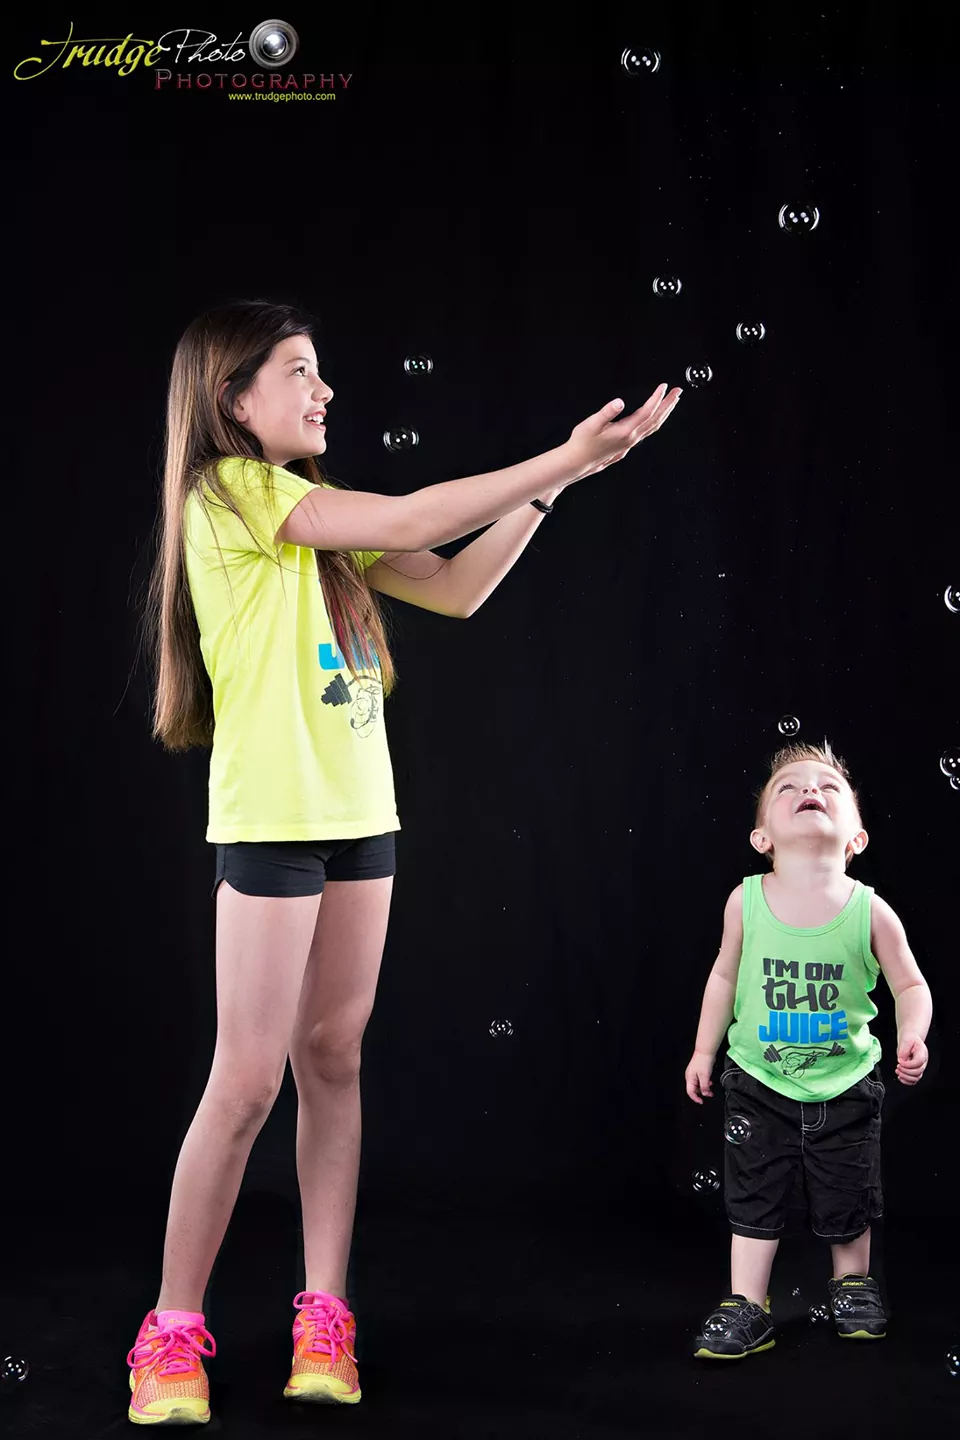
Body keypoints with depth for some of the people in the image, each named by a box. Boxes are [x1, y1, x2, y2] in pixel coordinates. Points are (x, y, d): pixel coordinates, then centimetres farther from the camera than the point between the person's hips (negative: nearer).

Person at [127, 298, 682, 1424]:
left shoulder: (316, 510, 16)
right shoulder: (231, 491, -9)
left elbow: (457, 587, 10)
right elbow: (409, 523, -17)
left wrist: (550, 482, -1)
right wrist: (562, 461, -15)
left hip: (358, 815, 8)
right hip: (271, 819, -8)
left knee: (331, 1063, 8)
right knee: (248, 1080, -5)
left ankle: (324, 1318, 15)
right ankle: (173, 1334, 7)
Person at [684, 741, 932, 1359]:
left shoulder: (869, 909, -16)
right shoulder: (746, 901, -14)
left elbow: (912, 985, -5)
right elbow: (725, 977, 2)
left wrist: (913, 1034, -22)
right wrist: (705, 1050, 6)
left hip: (846, 1084, 0)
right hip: (760, 1081, 0)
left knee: (847, 1198, 15)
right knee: (755, 1195, 8)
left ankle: (853, 1282, 40)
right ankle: (747, 1307, 22)